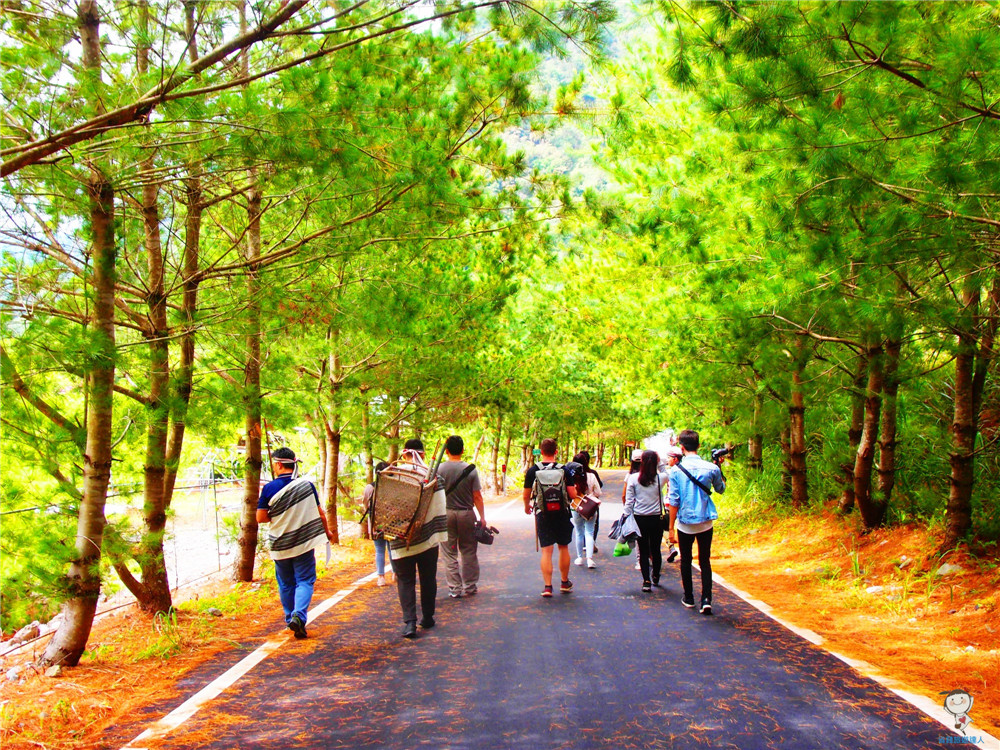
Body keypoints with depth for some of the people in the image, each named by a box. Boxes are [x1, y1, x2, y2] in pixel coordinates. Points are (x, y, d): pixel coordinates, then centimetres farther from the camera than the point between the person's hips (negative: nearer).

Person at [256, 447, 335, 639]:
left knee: (286, 584, 16)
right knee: (305, 581, 3)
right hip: (304, 543, 0)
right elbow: (319, 512, 2)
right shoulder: (306, 484, -6)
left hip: (280, 545, 0)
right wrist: (327, 531, 18)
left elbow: (260, 518, -8)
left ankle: (290, 618, 25)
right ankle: (299, 615, -17)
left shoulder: (269, 488, -10)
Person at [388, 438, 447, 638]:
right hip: (428, 538, 1)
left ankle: (409, 622, -8)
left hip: (400, 541, -1)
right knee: (428, 578, 15)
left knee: (405, 580, 4)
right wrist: (440, 535, 4)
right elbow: (440, 509, -2)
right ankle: (427, 618, 23)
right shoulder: (433, 477, -3)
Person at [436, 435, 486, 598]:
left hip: (446, 514, -1)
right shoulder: (471, 470, -4)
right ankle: (470, 587, 17)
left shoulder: (440, 470, -5)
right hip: (466, 513, 1)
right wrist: (482, 517, 6)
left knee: (449, 553, 6)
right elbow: (477, 496, -2)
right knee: (469, 551, 11)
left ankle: (454, 588, 7)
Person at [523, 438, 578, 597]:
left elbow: (526, 496, 1)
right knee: (563, 547, 15)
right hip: (562, 513, 1)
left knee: (546, 550, 2)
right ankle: (565, 583, 27)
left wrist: (527, 506, 23)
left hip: (542, 514, 0)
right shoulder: (564, 470, -4)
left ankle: (547, 586, -3)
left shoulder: (532, 470, -3)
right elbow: (573, 495, -6)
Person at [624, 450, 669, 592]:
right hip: (656, 519, 1)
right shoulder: (661, 478, -6)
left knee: (643, 551, 5)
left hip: (639, 519, -1)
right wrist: (660, 462, 14)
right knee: (656, 550, 14)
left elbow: (629, 501, -4)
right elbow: (666, 473, 21)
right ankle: (655, 578, 30)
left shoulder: (633, 478, -6)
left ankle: (646, 581, 2)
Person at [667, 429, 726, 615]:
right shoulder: (711, 468, -7)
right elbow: (721, 489, 13)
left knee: (686, 561, 15)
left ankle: (689, 598, 24)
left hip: (685, 523, -1)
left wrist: (671, 526, -1)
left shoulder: (676, 470, -10)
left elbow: (673, 502, -9)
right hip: (705, 523, 1)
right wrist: (719, 472, 26)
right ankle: (706, 599, -4)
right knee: (705, 561, 8)